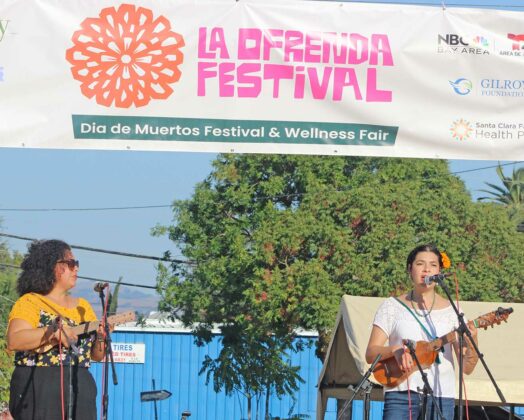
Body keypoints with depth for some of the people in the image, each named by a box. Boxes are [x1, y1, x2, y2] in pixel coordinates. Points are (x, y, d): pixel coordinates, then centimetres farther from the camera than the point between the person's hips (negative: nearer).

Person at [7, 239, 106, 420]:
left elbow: (97, 355, 17)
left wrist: (101, 337, -4)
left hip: (80, 388, 6)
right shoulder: (29, 302, -1)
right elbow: (14, 341, -18)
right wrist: (53, 332, -25)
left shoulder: (83, 306, 18)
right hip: (38, 390, -6)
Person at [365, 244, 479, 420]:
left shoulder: (451, 310, 8)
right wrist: (395, 349, -17)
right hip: (401, 392, -1)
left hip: (440, 395, 1)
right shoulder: (392, 306, 7)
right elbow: (370, 354, 2)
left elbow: (467, 368, 5)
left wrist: (472, 346, -17)